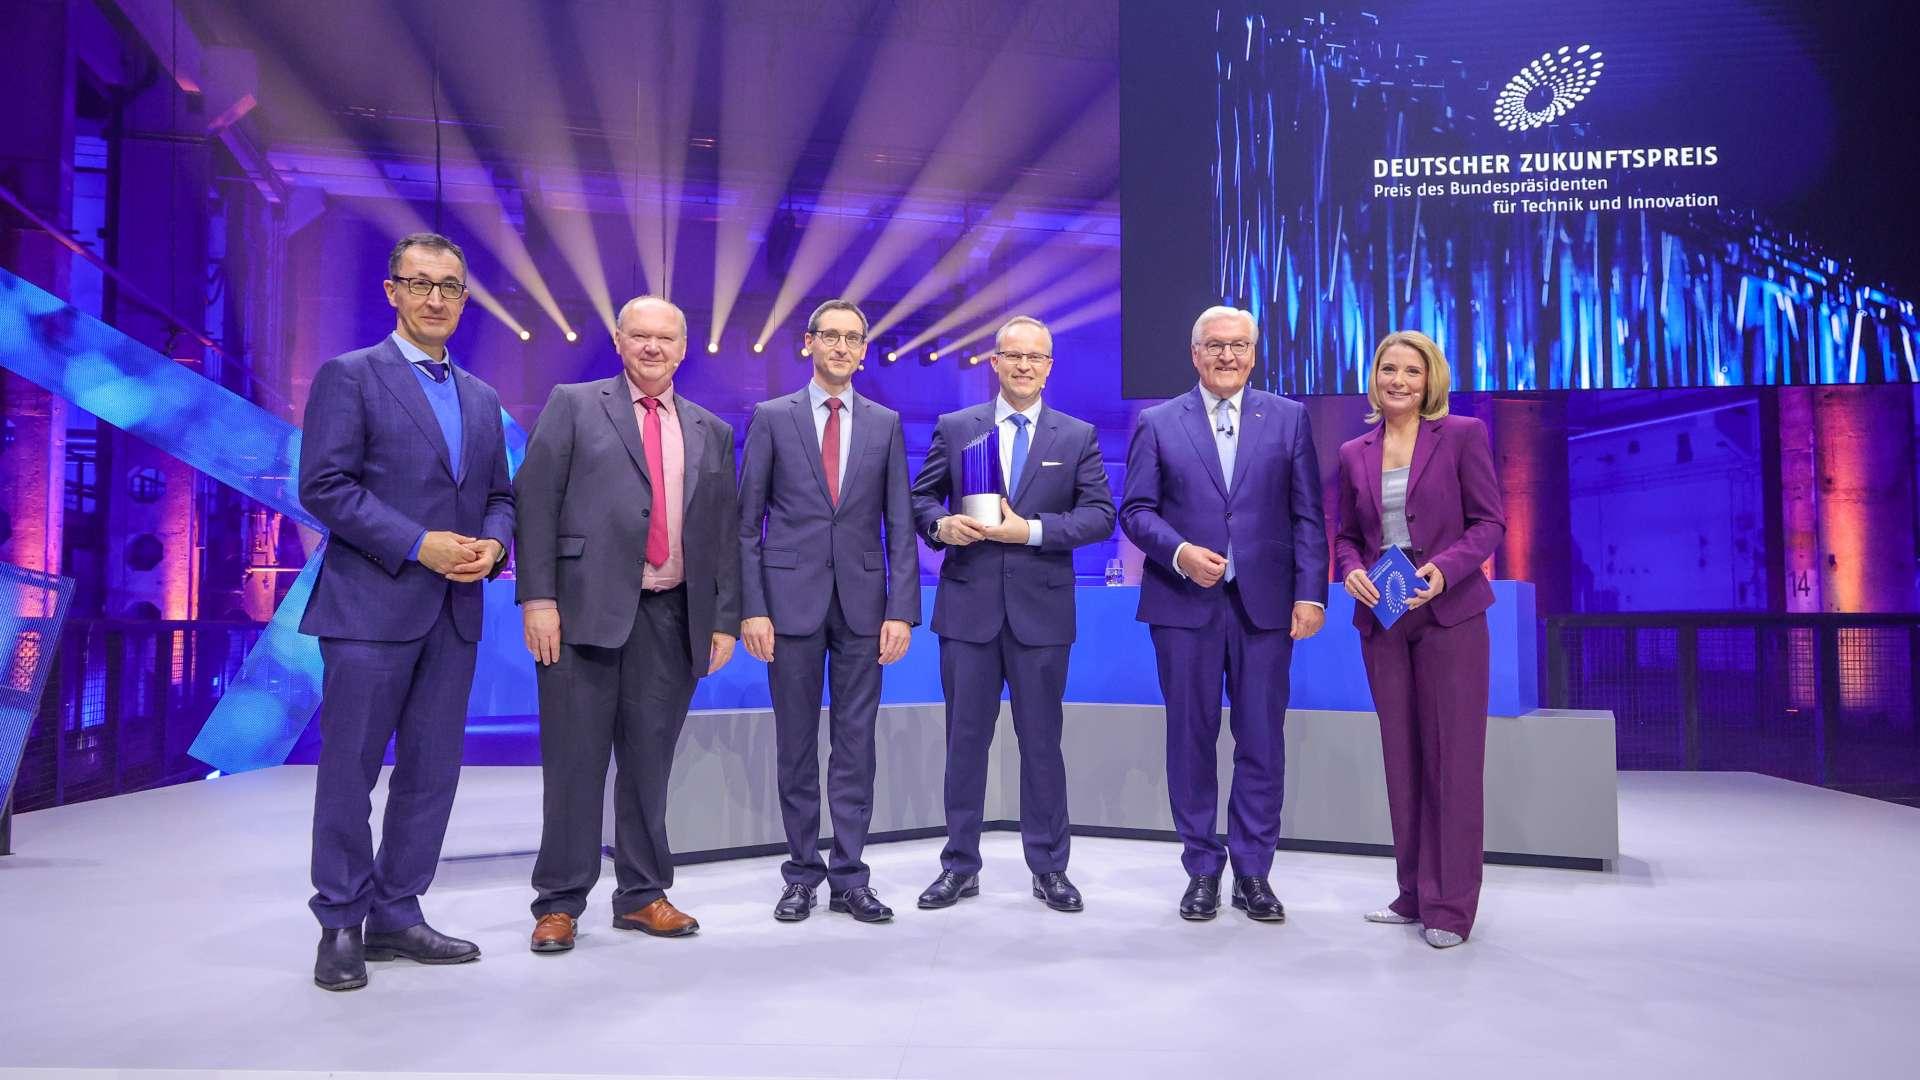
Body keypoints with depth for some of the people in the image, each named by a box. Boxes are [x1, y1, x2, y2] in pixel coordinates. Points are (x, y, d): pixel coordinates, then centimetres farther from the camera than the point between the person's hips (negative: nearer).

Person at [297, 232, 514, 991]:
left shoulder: (482, 399, 17)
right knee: (351, 768, 1)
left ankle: (396, 915, 21)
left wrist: (493, 543, -4)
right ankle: (340, 925, 14)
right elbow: (324, 485, -10)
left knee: (432, 770, 9)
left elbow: (500, 495, 18)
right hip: (371, 605, -6)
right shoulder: (349, 376, -1)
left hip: (454, 612, 6)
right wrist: (418, 544, -16)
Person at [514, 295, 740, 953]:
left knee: (650, 762, 9)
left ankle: (643, 894, 20)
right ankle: (559, 902, 13)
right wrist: (537, 598, -11)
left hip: (672, 618, 3)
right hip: (586, 608, -3)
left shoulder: (711, 432, 16)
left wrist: (725, 619, 8)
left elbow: (724, 533, 15)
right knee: (575, 760, 2)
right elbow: (535, 503, -2)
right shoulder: (573, 406, 6)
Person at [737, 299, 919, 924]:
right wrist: (751, 608, -6)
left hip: (862, 601, 1)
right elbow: (747, 521, 2)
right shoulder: (771, 418, 4)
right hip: (792, 599, -1)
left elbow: (900, 524, 6)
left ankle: (850, 878, 14)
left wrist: (902, 610, -3)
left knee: (856, 744, 4)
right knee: (796, 744, 6)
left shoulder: (885, 423, 9)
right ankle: (802, 874, 18)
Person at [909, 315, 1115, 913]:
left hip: (1041, 610, 0)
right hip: (968, 606, 1)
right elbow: (921, 498, 11)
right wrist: (941, 525, -12)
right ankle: (960, 866, 21)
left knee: (1042, 741, 7)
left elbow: (1101, 515, -2)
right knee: (965, 738, 8)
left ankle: (1048, 868, 21)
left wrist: (1032, 530, -14)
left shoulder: (1078, 436, 5)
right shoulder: (954, 428, 7)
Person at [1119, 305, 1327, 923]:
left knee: (1262, 741, 4)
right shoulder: (1158, 424, 6)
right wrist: (1179, 552, -15)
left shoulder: (1288, 418, 8)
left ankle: (1253, 872, 17)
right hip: (1184, 604, 0)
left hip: (1266, 604, 1)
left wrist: (1311, 593, -4)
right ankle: (1202, 870, 19)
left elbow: (1307, 515, 4)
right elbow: (1135, 511, 3)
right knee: (1191, 738, 6)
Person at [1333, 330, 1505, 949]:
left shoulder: (1462, 435, -1)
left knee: (1453, 757, 0)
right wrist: (1351, 570, -7)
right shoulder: (1355, 454, 10)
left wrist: (1444, 569, -19)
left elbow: (1490, 522, -4)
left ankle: (1450, 907, 8)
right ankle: (1414, 895, 21)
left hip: (1449, 613, -4)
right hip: (1381, 619, 4)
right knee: (1401, 758, 9)